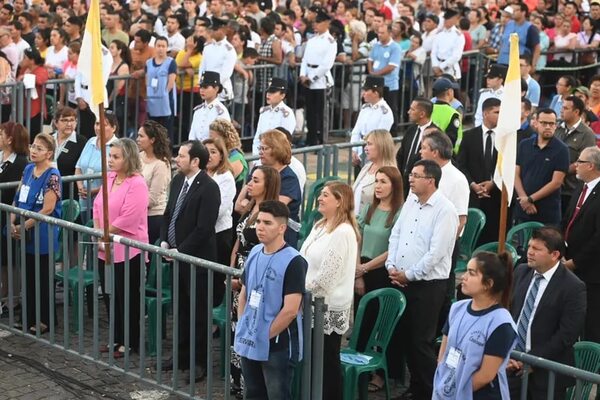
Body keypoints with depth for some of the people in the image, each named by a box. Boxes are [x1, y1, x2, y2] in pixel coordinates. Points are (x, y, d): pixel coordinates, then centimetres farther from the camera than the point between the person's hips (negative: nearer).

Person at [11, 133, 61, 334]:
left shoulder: (52, 175, -15)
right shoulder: (28, 169, 7)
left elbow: (48, 209, -18)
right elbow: (17, 199, 11)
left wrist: (24, 226, -15)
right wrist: (13, 223, -1)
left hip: (42, 234, -7)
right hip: (25, 233, 7)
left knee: (43, 278, 4)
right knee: (28, 276, 14)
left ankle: (44, 321, 15)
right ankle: (30, 318, 24)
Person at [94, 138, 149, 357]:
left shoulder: (137, 184, -17)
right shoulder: (109, 178, 7)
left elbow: (127, 220, -22)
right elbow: (97, 207, 11)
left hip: (127, 251, -8)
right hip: (105, 250, 8)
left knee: (127, 299, 4)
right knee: (110, 296, 16)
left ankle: (130, 343, 16)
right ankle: (117, 339, 29)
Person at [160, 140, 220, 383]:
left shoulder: (208, 188, -18)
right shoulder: (178, 180, 6)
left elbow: (203, 228, -21)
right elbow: (169, 213, 15)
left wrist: (180, 250, -17)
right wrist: (164, 242, 2)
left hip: (197, 258, -8)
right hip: (177, 254, 8)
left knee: (198, 311, 3)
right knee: (181, 308, 17)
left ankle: (200, 362, 13)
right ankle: (183, 355, 30)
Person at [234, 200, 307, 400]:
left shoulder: (293, 261, -17)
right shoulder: (254, 253, 5)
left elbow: (290, 310, -21)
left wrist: (266, 336, -12)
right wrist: (242, 328, 7)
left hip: (277, 347, -7)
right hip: (249, 343, 7)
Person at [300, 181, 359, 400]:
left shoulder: (343, 232, -17)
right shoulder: (320, 226, 12)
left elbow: (327, 274, -21)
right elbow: (306, 261, 16)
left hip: (330, 307, -9)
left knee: (328, 360, 2)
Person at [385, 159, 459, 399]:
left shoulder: (445, 210, -15)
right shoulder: (410, 202, 9)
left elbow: (436, 252, -19)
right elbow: (396, 234, 12)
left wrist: (409, 275, -13)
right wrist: (391, 266, -2)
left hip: (428, 285, -8)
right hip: (401, 280, 8)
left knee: (421, 341, -2)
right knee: (402, 335, 14)